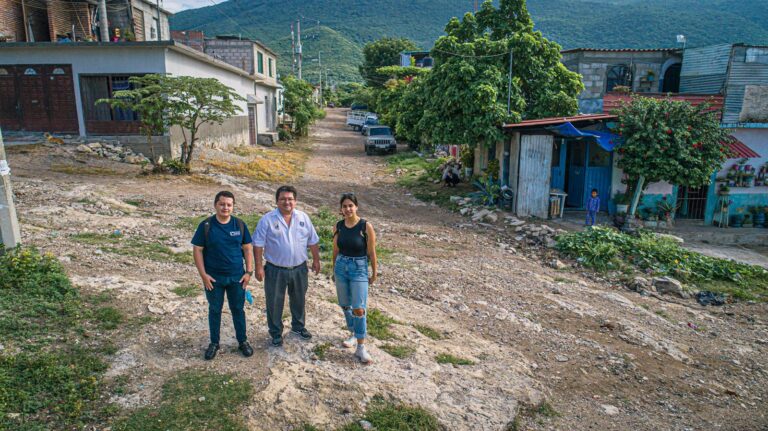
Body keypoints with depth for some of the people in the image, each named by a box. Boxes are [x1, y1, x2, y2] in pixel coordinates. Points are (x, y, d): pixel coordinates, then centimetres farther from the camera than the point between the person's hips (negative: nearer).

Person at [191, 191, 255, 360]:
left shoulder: (240, 225, -4)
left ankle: (243, 341, 29)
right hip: (213, 278, -1)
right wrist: (203, 274, -11)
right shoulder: (206, 225, -9)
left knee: (238, 309, 12)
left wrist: (249, 271, -3)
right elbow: (197, 250, -6)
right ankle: (214, 343, 30)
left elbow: (247, 249, 2)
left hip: (236, 276, 1)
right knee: (215, 310, 14)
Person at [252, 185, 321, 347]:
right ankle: (276, 333, 27)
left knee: (298, 300, 19)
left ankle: (298, 326, 41)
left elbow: (313, 241, 8)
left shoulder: (304, 218, 0)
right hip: (275, 270, -3)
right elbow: (258, 245, -8)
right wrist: (259, 267, -11)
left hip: (299, 269, 3)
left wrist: (316, 260, 7)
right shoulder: (267, 220, -10)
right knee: (274, 303, 9)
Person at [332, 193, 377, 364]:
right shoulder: (338, 226, -1)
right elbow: (336, 250, 10)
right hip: (341, 267, 5)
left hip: (359, 268, -4)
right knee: (345, 305, 15)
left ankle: (361, 348, 1)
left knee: (359, 309, -9)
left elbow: (371, 252, -7)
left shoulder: (366, 226, -14)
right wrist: (334, 270, 17)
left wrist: (374, 273, 0)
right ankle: (353, 334, 36)